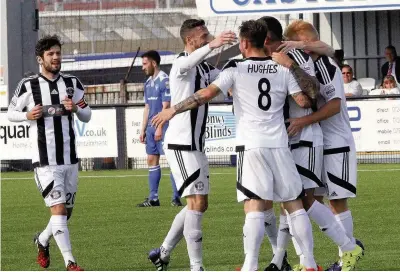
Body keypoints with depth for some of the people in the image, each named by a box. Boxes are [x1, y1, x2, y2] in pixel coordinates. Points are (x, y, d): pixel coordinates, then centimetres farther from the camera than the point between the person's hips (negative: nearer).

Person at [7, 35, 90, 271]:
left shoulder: (73, 84, 8)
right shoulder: (28, 86, -3)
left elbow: (87, 116, 13)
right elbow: (11, 113, 7)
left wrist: (75, 108, -9)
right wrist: (28, 116, -13)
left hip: (70, 159, 5)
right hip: (45, 161, -5)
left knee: (66, 212, 12)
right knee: (58, 209, -14)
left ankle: (42, 240, 39)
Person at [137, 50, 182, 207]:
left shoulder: (164, 81, -11)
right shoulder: (148, 83, 15)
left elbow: (166, 106, -16)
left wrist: (160, 128, -19)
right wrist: (143, 130, 17)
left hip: (163, 127, -9)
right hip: (152, 127, 9)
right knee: (152, 160, 8)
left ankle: (176, 198, -6)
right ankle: (153, 198, 12)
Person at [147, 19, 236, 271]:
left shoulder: (205, 68, 15)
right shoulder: (183, 64, -14)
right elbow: (189, 61, -39)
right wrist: (212, 45, -58)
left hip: (196, 145, 10)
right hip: (181, 144, -10)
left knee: (199, 204, 15)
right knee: (197, 202, -12)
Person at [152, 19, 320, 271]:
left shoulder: (236, 68, -1)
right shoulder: (282, 69, 7)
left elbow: (207, 94, -6)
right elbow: (303, 101, 4)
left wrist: (173, 110, 0)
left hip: (251, 146, -3)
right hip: (279, 146, 3)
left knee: (254, 206, -9)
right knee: (295, 203, 9)